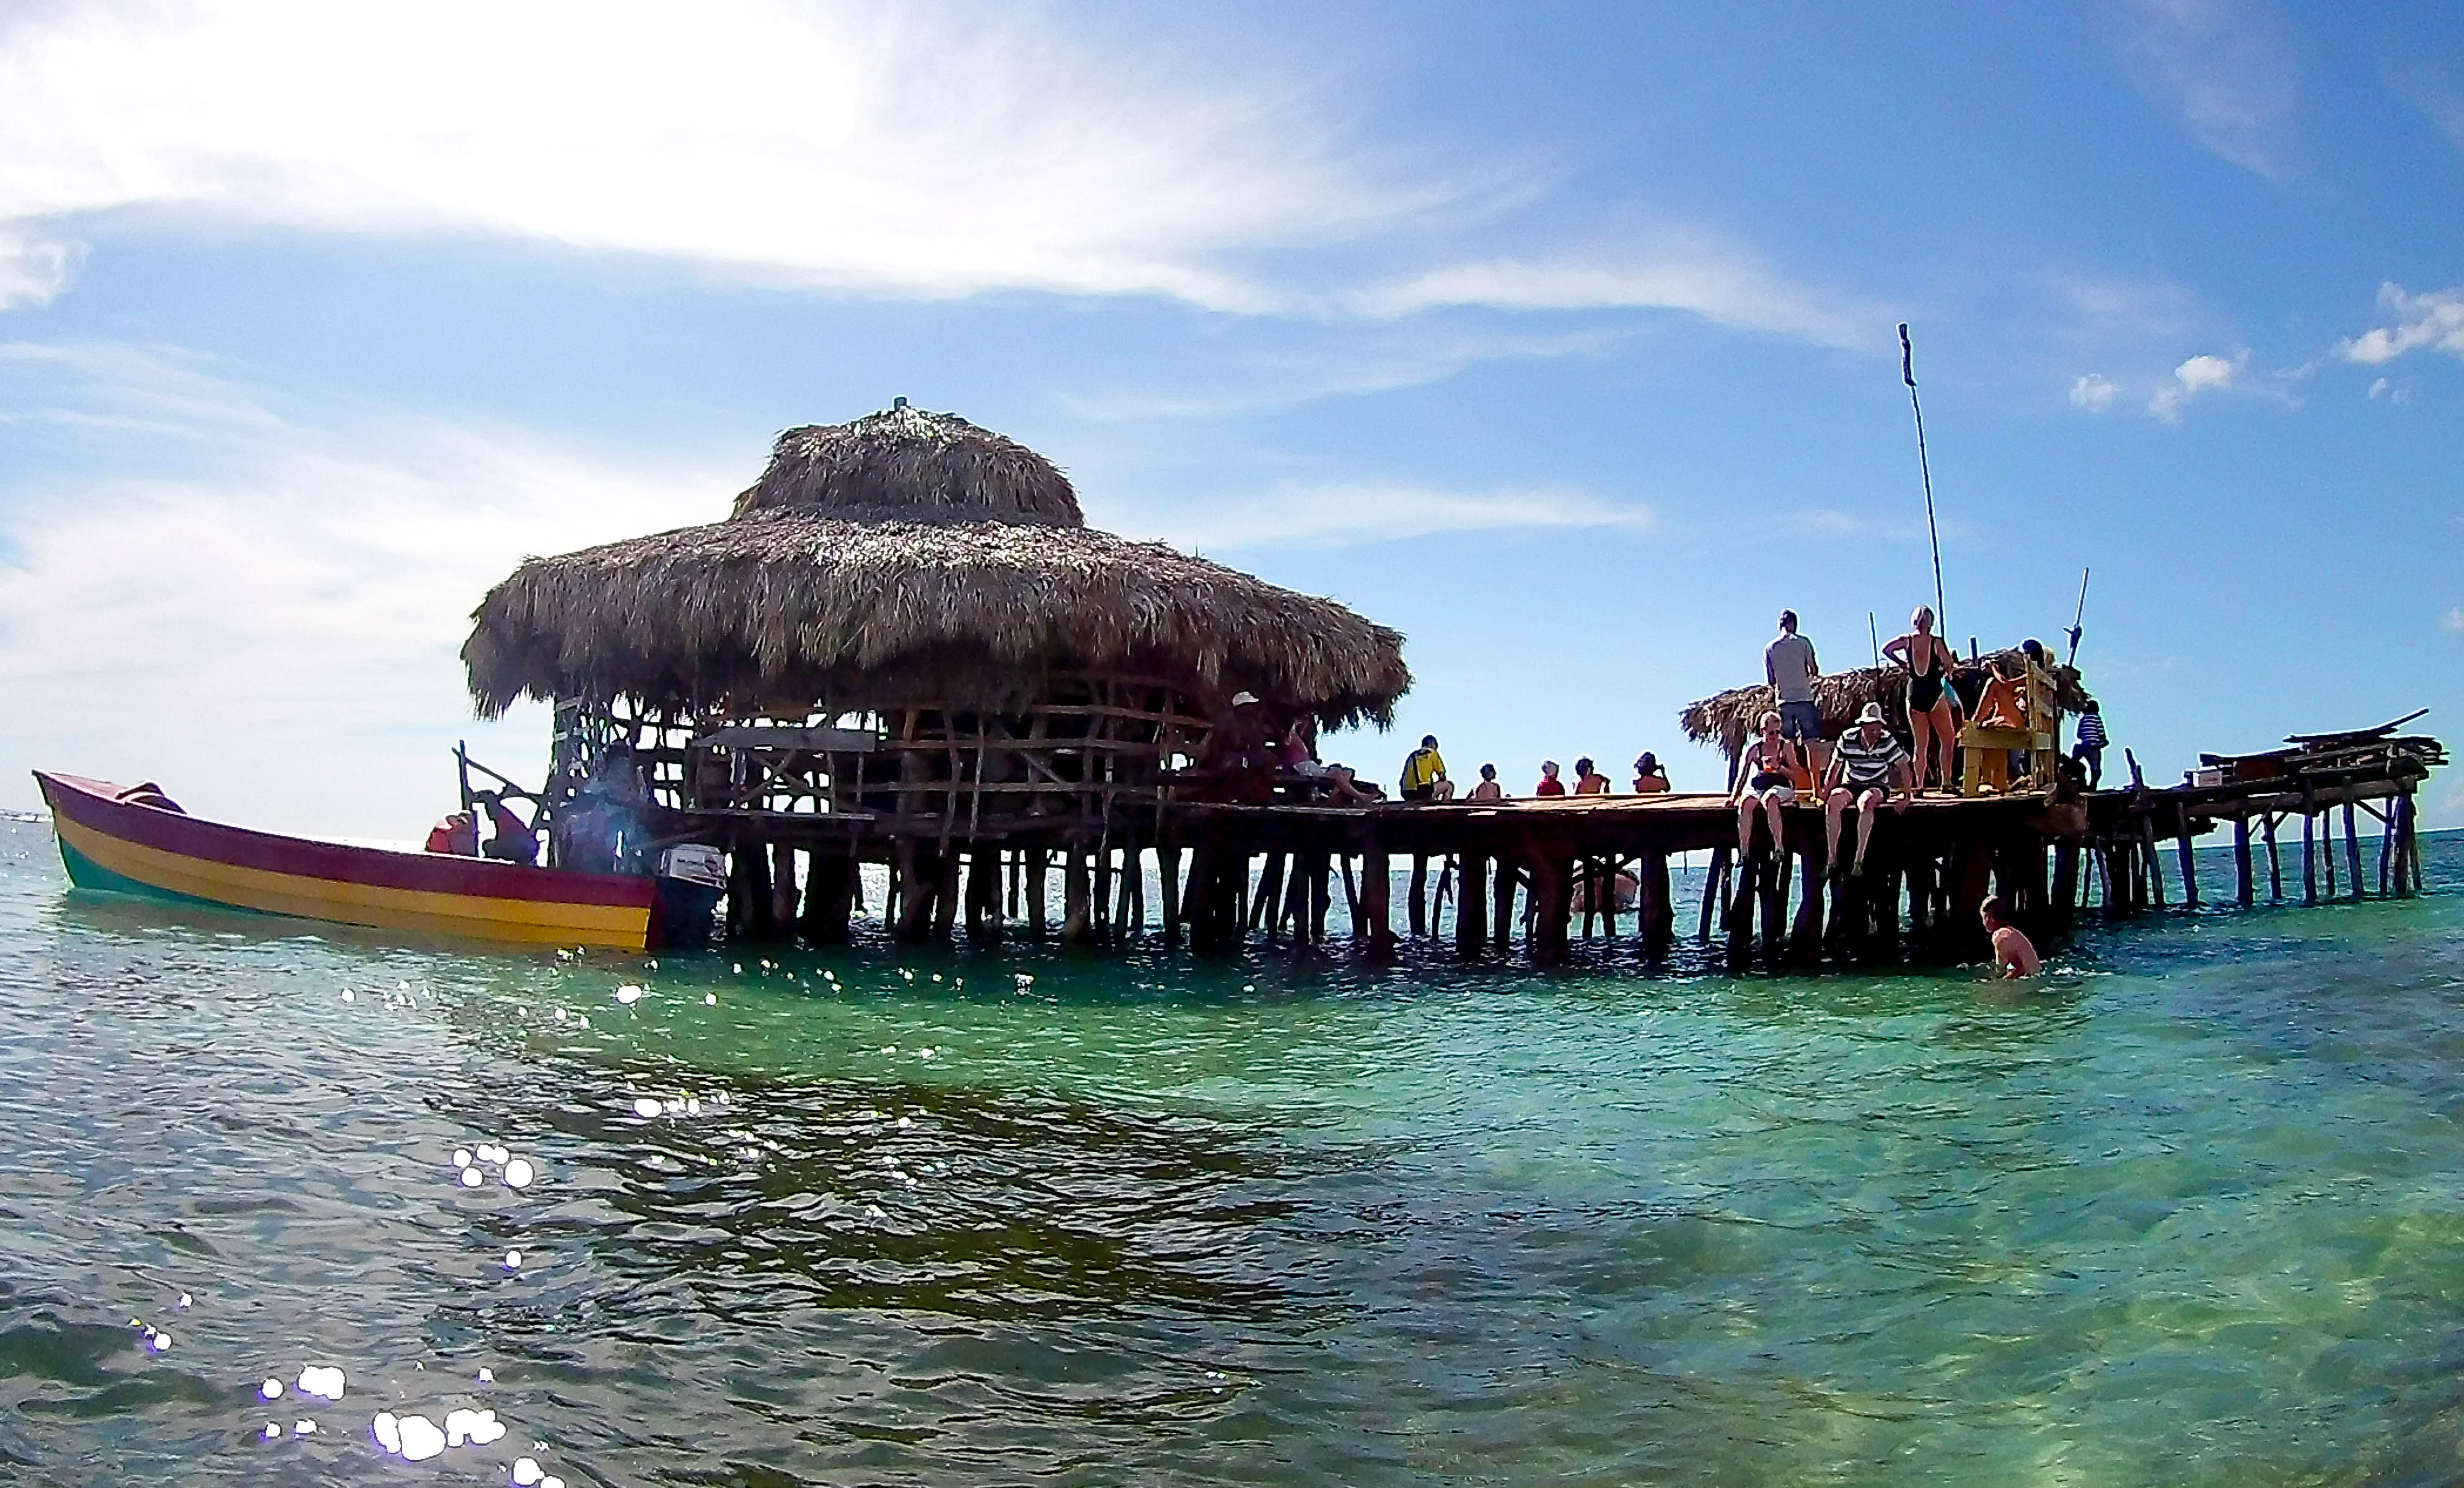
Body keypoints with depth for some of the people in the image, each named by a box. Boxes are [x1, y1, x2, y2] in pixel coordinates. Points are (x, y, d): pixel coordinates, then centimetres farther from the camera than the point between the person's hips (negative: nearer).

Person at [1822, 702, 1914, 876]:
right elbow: (1834, 768, 1)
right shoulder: (1848, 739, -7)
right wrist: (1825, 794, -3)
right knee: (1833, 802, -31)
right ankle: (1832, 858, -29)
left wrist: (1905, 797, -15)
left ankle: (1859, 860, -36)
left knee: (1866, 803, -38)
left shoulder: (1887, 741, -11)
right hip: (1850, 784, 2)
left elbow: (1904, 768, -9)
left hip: (1877, 786, -2)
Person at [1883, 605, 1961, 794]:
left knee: (1920, 745, 9)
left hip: (1914, 694, 3)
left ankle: (1919, 786, 5)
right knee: (1947, 739, 10)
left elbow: (1885, 650, 4)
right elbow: (1949, 665, -14)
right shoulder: (1936, 642, -9)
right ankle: (1947, 782, 2)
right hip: (1934, 693, -3)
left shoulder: (1907, 640, 0)